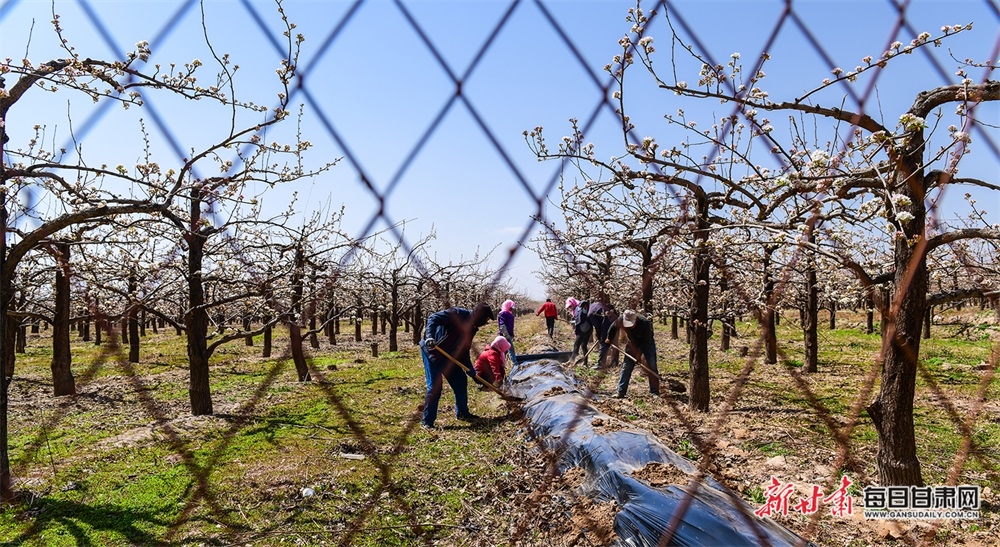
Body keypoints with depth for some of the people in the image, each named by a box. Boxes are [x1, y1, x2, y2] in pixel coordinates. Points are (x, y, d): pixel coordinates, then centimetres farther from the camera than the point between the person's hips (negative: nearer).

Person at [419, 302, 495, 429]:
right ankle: (427, 421, 2)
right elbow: (433, 318, -27)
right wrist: (430, 336, -41)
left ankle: (462, 413, 27)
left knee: (461, 381, 11)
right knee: (434, 387, -10)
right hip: (431, 352, -9)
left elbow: (464, 350, 12)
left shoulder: (471, 328, 7)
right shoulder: (458, 314, -19)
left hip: (448, 356, 9)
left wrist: (472, 372, 7)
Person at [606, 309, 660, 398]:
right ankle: (621, 393, 3)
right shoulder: (621, 320, -25)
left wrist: (641, 353, -32)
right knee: (626, 367, 0)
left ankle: (655, 393, -2)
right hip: (633, 344, 3)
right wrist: (609, 338, 11)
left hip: (646, 344, -3)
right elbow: (613, 327, -1)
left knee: (651, 367, -8)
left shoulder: (645, 323, -35)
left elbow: (646, 341, -27)